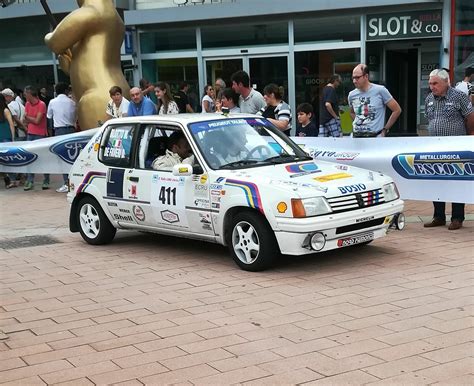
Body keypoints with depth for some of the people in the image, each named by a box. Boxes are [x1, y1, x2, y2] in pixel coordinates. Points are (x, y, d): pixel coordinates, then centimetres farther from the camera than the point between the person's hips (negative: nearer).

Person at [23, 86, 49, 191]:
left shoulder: (41, 105, -11)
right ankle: (30, 181, 7)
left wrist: (28, 117, -1)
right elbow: (25, 120, 10)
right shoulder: (27, 104, 9)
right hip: (30, 134, 6)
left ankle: (46, 182, 5)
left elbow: (37, 121, -14)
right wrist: (33, 120, -6)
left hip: (40, 135, -6)